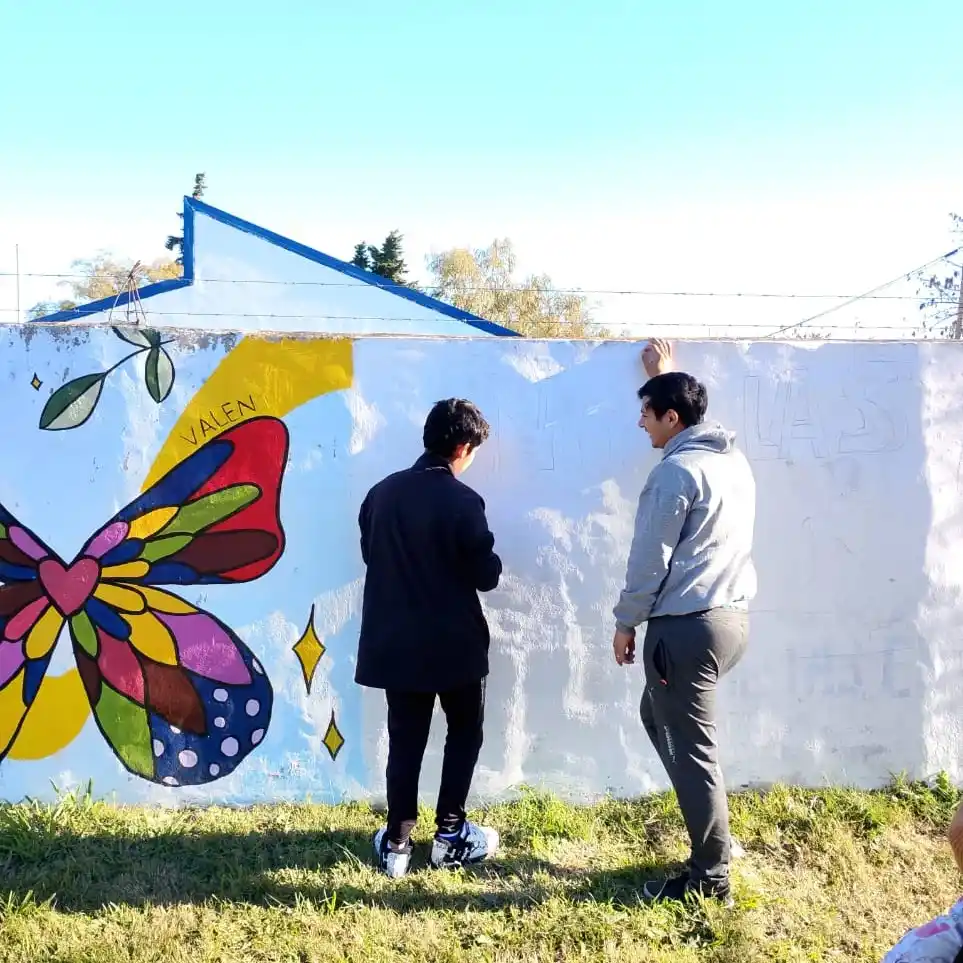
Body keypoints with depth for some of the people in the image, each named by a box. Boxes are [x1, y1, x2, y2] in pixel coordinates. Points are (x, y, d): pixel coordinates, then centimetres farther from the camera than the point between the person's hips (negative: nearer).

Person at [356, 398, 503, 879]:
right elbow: (486, 576, -12)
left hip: (395, 642, 5)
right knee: (464, 732, 15)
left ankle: (397, 842, 16)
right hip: (454, 643, -4)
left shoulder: (381, 492, 1)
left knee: (404, 740, 13)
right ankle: (450, 835, 19)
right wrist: (489, 560, 9)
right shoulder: (463, 502, -17)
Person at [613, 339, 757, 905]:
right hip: (732, 617, 10)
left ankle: (710, 877, 11)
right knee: (659, 715, 25)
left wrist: (627, 623, -2)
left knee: (691, 749, 0)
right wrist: (667, 378, 43)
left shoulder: (676, 471, -16)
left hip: (687, 625, -10)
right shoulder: (732, 456, 9)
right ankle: (713, 832, 29)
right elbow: (691, 412, 33)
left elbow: (649, 559, -13)